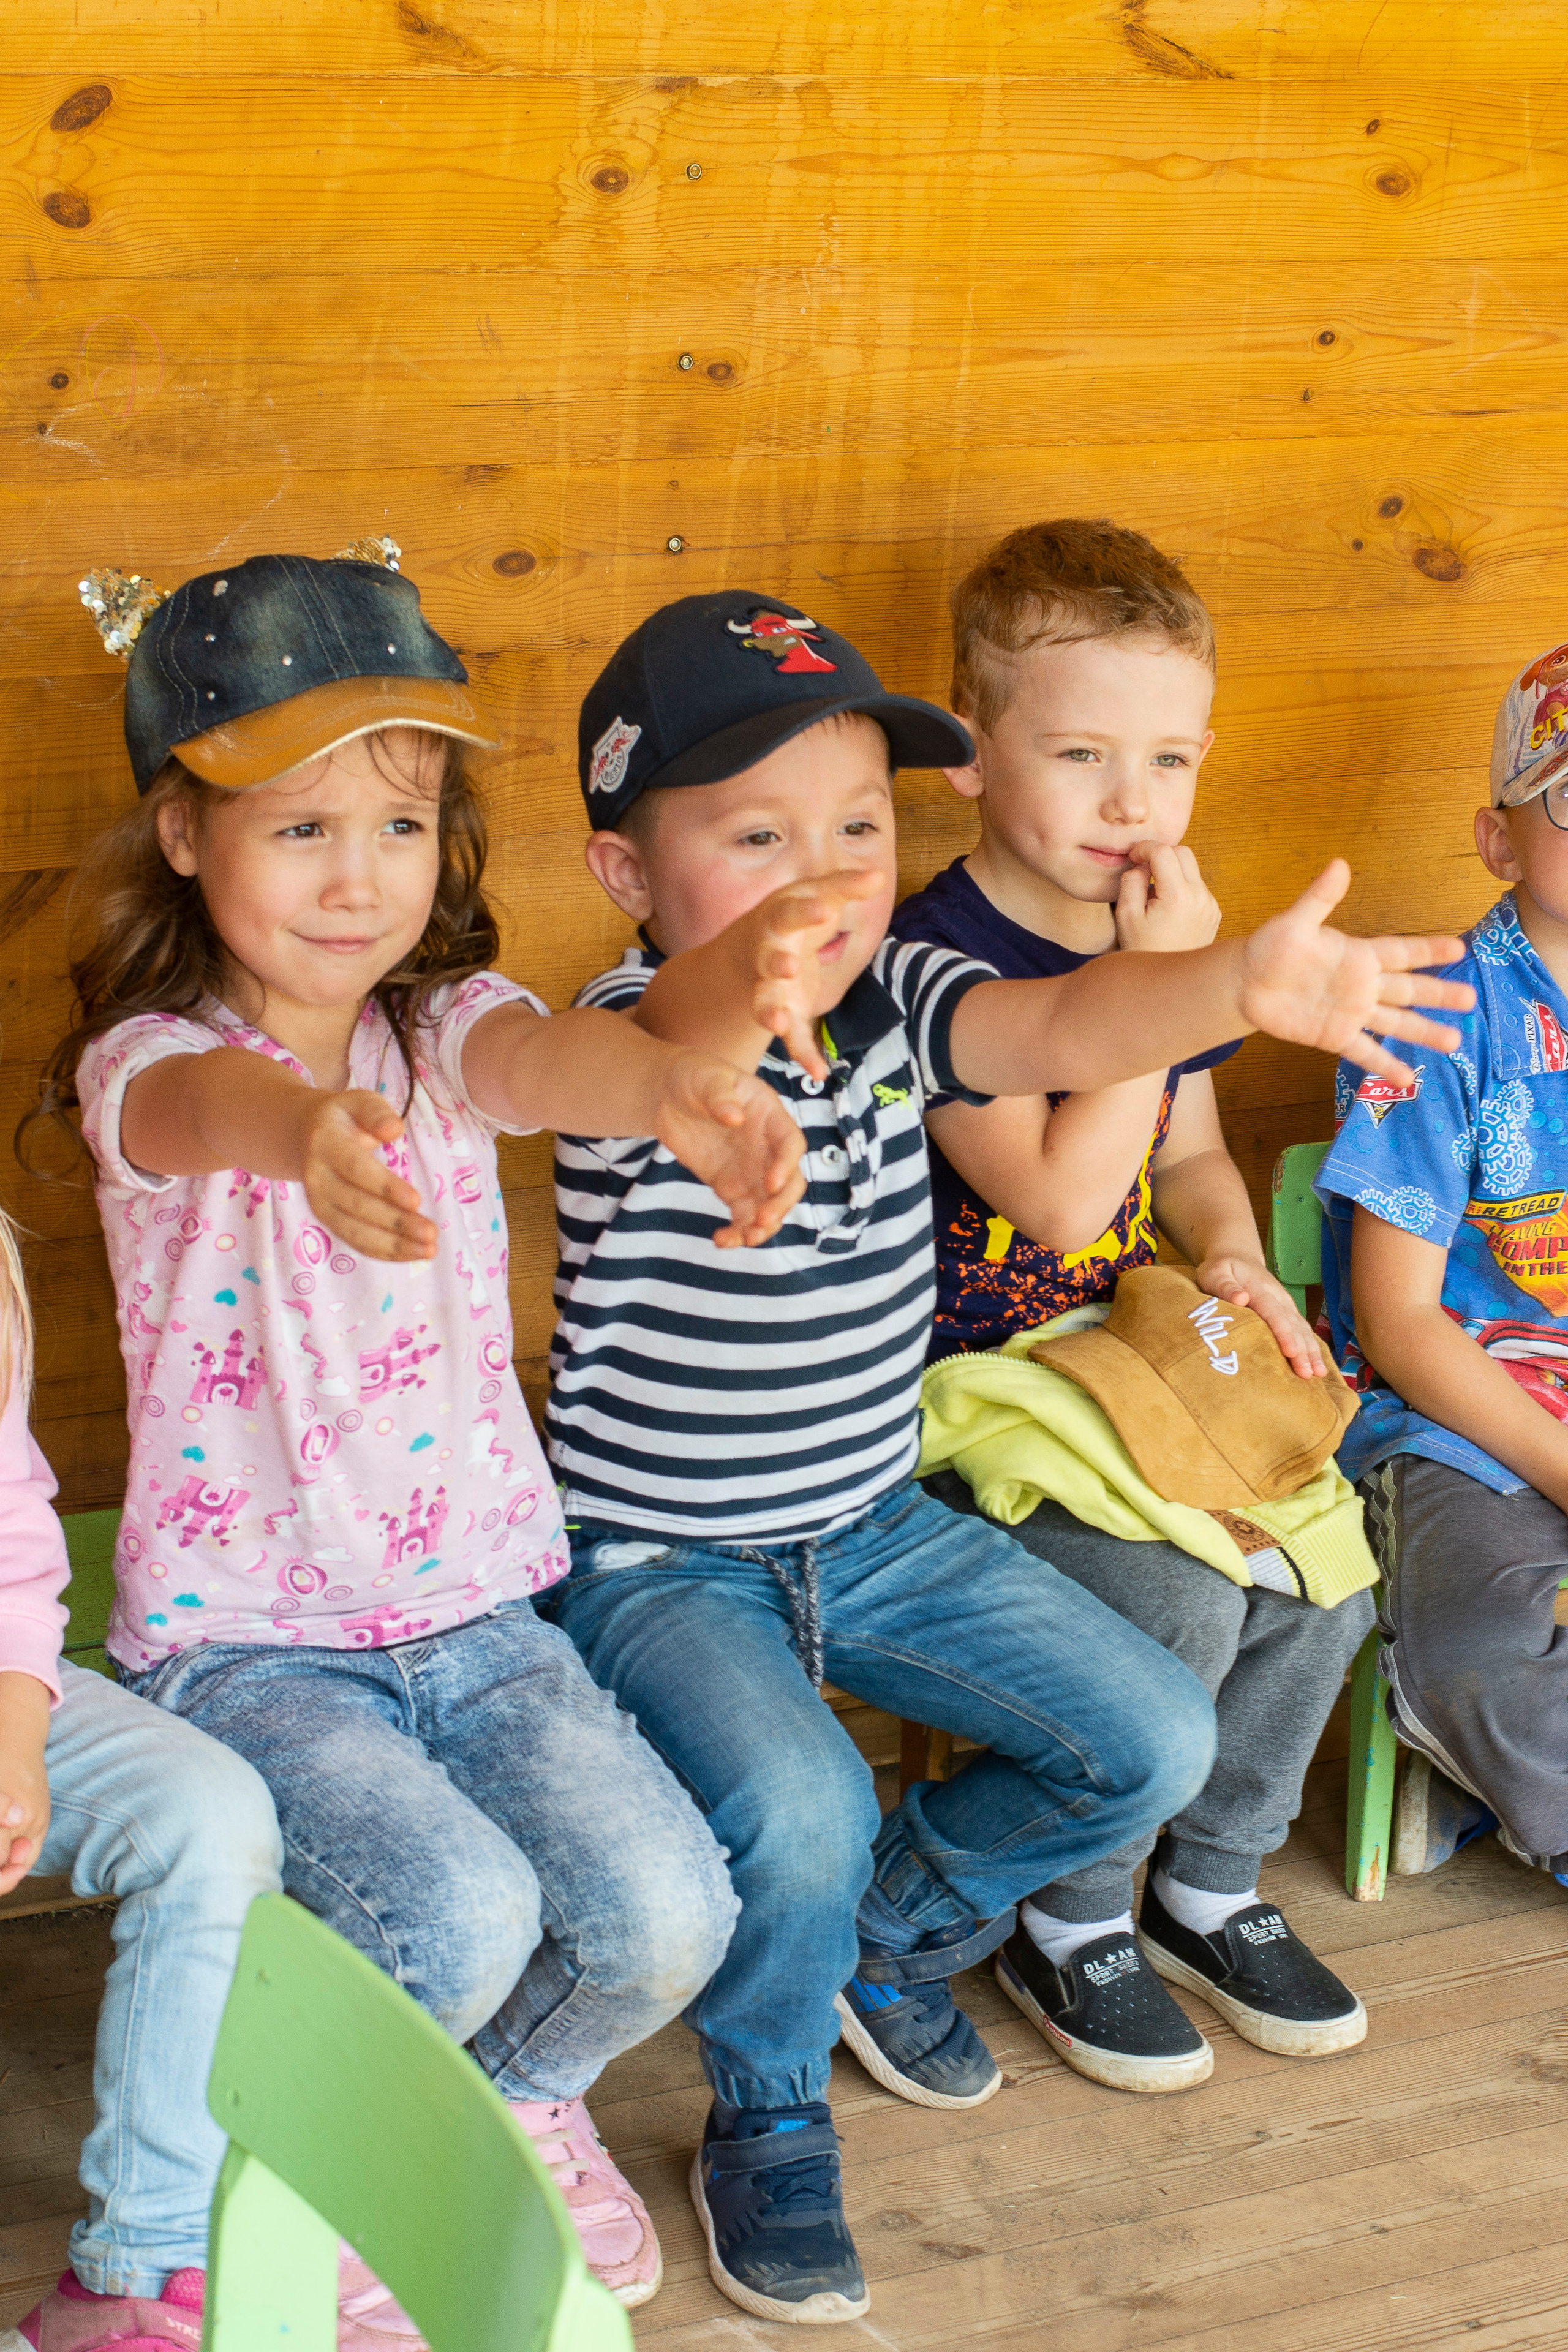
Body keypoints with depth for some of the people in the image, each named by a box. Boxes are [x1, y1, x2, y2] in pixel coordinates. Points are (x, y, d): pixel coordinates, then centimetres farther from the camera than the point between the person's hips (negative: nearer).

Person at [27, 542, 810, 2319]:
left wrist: (671, 1089, -54)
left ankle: (513, 2096, 19)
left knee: (662, 1914, -16)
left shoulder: (442, 1034, -2)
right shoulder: (149, 1068, -10)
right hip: (240, 1638, -3)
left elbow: (541, 1055, -28)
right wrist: (309, 1140, -64)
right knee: (461, 1918, -25)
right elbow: (215, 1106, -38)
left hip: (476, 1613, 3)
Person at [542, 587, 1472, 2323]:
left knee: (1155, 1742, 1)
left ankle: (896, 1934, 27)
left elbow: (1060, 1032, -25)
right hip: (657, 1565, -6)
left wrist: (1238, 983, -47)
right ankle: (766, 2120, 1)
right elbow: (679, 1040, -46)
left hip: (872, 1529, 6)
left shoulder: (895, 1000, -5)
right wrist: (746, 986, -72)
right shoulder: (635, 1034, -20)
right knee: (797, 1811, -31)